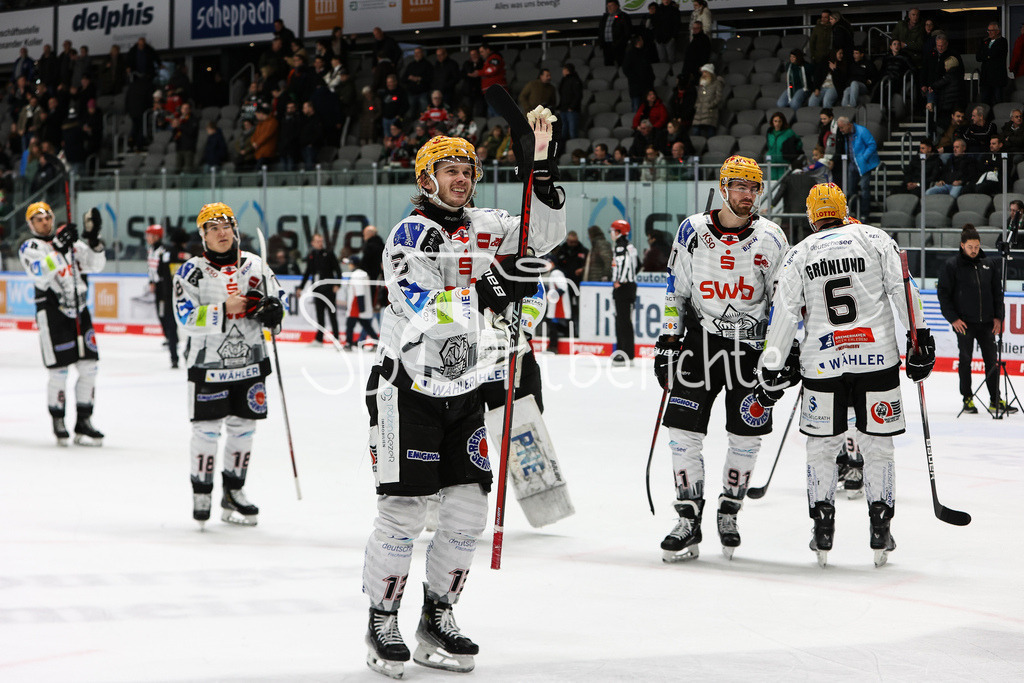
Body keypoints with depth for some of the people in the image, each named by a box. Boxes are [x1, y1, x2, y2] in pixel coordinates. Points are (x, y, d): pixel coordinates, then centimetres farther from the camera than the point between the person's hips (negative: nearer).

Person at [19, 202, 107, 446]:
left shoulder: (70, 242, 16)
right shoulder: (29, 247, -1)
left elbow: (95, 264, 7)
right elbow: (41, 276, -19)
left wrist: (93, 239, -8)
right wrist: (58, 249, -29)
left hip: (79, 311, 5)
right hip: (52, 314, -5)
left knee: (88, 368, 2)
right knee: (59, 371, -5)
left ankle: (83, 422, 10)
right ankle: (58, 421, 12)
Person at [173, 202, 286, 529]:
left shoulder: (254, 264, 5)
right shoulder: (191, 271, -6)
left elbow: (277, 294, 13)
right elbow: (186, 319, -14)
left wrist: (273, 307, -10)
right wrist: (223, 310, -25)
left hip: (250, 363, 4)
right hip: (208, 366, -4)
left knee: (243, 428, 10)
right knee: (207, 430, 0)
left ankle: (233, 493, 23)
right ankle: (201, 493, 15)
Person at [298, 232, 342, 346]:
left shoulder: (328, 253, 0)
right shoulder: (310, 256, 12)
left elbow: (337, 269, -1)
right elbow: (307, 273, 20)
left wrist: (337, 284, -10)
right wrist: (301, 288, 20)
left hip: (329, 288, -4)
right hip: (317, 289, 4)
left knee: (331, 312, -5)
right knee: (319, 314, 3)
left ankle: (336, 337, -2)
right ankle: (319, 339, 6)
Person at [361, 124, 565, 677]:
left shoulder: (485, 227, 7)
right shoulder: (409, 235, -14)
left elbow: (545, 234, 0)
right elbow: (425, 314, -25)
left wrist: (541, 161, -8)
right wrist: (486, 292, -34)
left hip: (462, 391, 6)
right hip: (406, 389, -6)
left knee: (468, 506, 3)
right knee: (403, 509, -7)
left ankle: (436, 619, 16)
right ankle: (382, 623, 8)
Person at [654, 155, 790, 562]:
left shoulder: (769, 238, -3)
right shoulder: (693, 231, 0)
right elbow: (676, 292, 7)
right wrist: (668, 340, 3)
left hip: (751, 343, 0)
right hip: (700, 338, 0)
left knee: (746, 437, 2)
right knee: (684, 432, -6)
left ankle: (729, 513, 22)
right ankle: (689, 522, 1)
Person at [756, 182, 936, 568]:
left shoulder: (800, 254, 7)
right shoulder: (875, 239, 5)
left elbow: (784, 316, 4)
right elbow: (903, 290, -2)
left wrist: (772, 371, 8)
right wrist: (921, 338, 2)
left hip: (824, 363, 0)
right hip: (878, 358, 0)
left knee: (822, 445, 12)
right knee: (877, 445, 9)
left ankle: (823, 530, 11)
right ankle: (880, 530, 9)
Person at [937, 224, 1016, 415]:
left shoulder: (989, 264, 7)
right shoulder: (952, 266, -4)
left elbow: (997, 291, 13)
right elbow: (943, 293, -2)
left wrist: (998, 316, 5)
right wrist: (953, 318, -8)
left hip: (986, 322, 3)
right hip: (964, 322, -3)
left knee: (991, 361, 4)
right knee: (965, 360, 1)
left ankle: (995, 400, 10)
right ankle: (967, 399, 11)